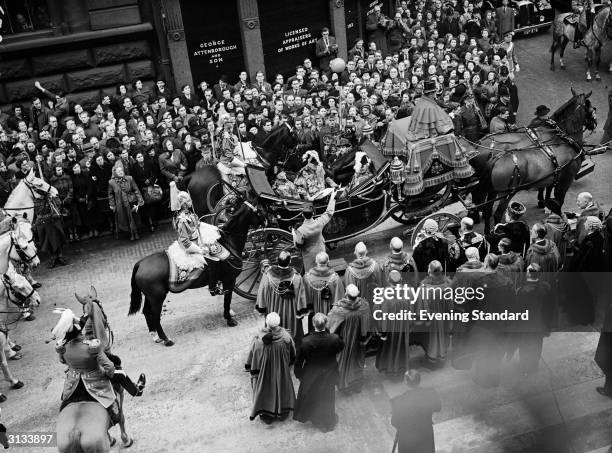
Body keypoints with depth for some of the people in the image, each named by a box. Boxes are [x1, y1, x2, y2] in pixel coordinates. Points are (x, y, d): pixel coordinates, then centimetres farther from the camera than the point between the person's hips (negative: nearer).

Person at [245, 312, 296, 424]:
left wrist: (253, 371, 0)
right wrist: (289, 364, 13)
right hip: (282, 371, 1)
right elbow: (292, 355, -6)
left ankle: (266, 416, 36)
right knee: (282, 388, 25)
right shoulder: (285, 336, -23)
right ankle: (283, 413, 44)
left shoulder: (259, 339, -27)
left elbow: (252, 359, -16)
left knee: (265, 391, 21)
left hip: (264, 372, -1)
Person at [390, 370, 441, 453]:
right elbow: (438, 408, -2)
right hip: (426, 436, 2)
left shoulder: (398, 402, -31)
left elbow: (395, 424, -16)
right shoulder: (431, 394, -23)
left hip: (407, 440, -2)